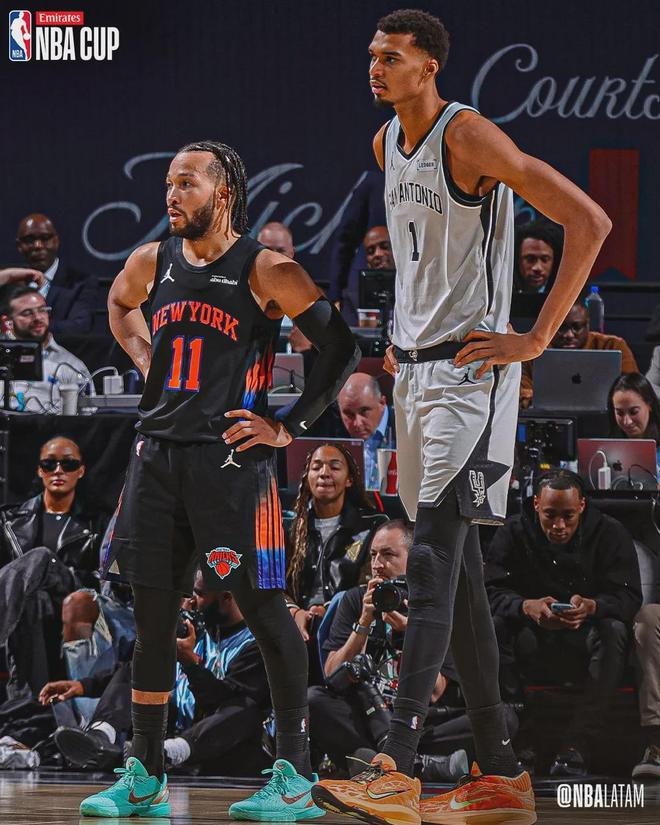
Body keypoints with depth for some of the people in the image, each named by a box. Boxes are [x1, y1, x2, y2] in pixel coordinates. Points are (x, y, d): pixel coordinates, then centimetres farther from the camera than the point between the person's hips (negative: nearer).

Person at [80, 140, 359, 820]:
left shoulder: (266, 271, -7)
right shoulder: (151, 262, 9)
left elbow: (341, 349, -6)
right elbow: (119, 305, 34)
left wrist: (291, 427, -8)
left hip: (231, 456, -6)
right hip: (158, 452, 6)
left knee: (264, 610, -4)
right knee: (152, 616, 7)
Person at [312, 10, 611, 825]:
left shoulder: (469, 137, -14)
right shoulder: (387, 142, 12)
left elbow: (588, 221, -19)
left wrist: (535, 339, -19)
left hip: (469, 371, -9)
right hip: (414, 368, 9)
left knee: (432, 561, -17)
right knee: (455, 569, 9)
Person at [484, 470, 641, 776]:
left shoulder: (610, 533, -5)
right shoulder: (513, 533, -3)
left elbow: (629, 596, -14)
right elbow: (491, 591, -13)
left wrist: (591, 607, -38)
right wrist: (527, 607, -36)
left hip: (585, 642, -1)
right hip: (535, 643, 1)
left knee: (614, 630, -33)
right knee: (494, 626, -27)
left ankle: (576, 748, -40)